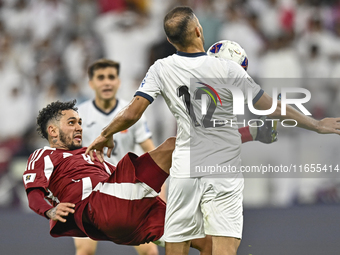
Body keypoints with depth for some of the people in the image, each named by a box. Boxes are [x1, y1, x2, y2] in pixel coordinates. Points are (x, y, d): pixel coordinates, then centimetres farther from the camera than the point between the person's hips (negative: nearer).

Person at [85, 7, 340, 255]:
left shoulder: (161, 70, -1)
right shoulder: (227, 69, -8)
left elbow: (132, 114, -3)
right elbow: (272, 108, -5)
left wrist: (105, 136, 17)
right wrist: (318, 125, 7)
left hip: (184, 171, 3)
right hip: (225, 172, -3)